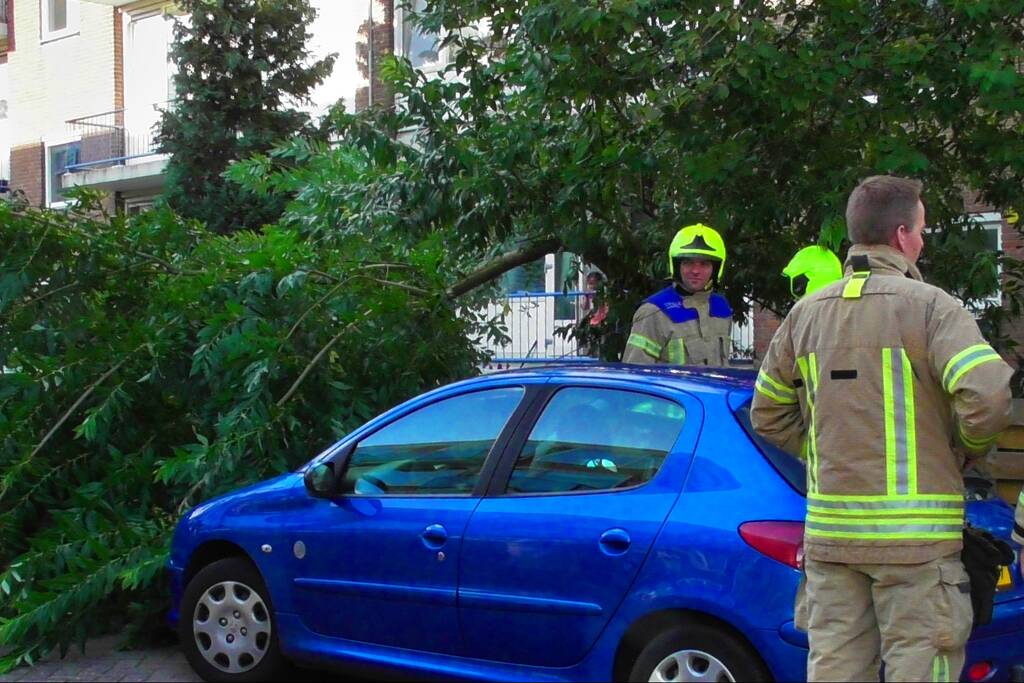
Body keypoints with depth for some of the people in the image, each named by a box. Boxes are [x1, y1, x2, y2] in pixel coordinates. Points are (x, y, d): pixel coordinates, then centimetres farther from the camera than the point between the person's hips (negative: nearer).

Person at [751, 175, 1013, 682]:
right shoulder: (928, 304, -7)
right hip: (915, 531, -5)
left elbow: (768, 415, 15)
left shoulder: (807, 312, 10)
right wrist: (964, 450, 0)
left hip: (829, 528, 5)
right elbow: (987, 398, -18)